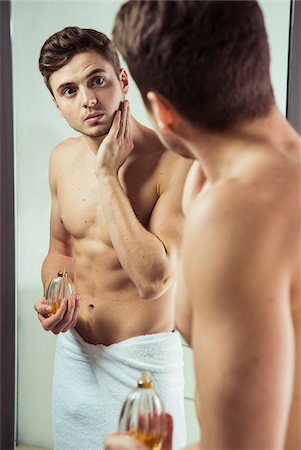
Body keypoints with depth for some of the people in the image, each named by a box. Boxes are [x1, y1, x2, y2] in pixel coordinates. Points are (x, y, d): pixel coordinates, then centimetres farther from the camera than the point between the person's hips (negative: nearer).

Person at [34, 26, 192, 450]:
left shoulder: (175, 164, -21)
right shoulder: (63, 159, -1)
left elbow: (153, 279, -30)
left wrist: (107, 176, -27)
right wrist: (52, 303, -6)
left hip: (142, 358, -5)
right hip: (74, 350, 6)